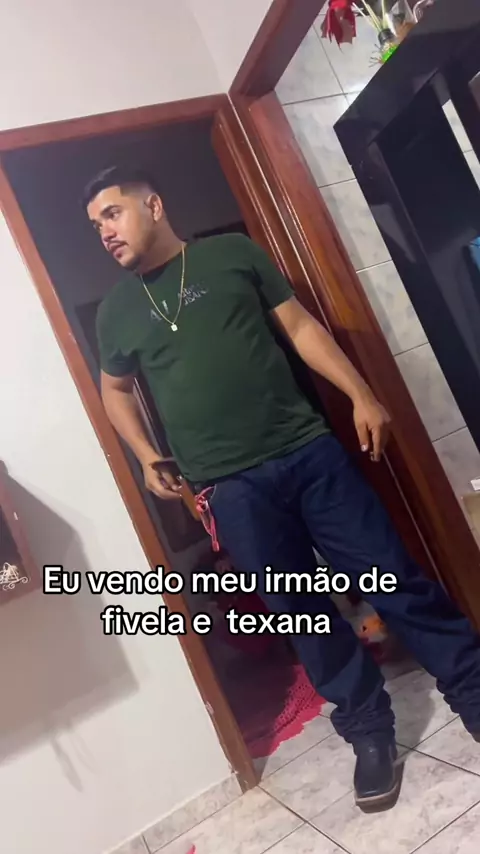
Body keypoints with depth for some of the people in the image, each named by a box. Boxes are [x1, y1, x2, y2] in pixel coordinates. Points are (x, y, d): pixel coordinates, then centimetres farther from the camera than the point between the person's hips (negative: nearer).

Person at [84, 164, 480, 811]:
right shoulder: (115, 312, 11)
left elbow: (301, 327, 6)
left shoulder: (233, 252, 7)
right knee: (301, 612, 7)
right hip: (230, 487, 1)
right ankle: (369, 730, 28)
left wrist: (361, 394, -2)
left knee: (395, 579, 5)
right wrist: (147, 458, 8)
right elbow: (115, 388, 23)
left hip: (309, 449, 0)